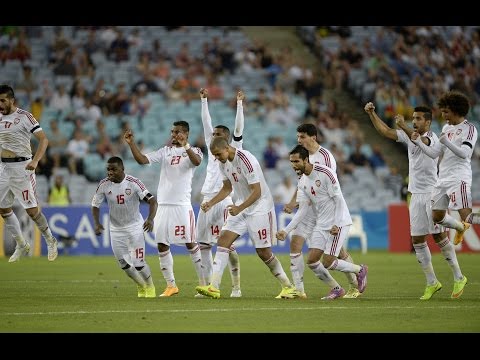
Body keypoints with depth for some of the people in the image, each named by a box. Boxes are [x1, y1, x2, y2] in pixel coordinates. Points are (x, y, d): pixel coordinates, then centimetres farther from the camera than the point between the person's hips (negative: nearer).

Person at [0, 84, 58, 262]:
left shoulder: (24, 117, -10)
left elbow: (43, 139, -15)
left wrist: (35, 161, -27)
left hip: (21, 166, -7)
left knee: (32, 209, -6)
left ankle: (50, 241, 14)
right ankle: (21, 246, 23)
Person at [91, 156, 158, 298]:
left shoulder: (133, 183, -20)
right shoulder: (104, 185, -10)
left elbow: (152, 201, -25)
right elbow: (95, 205, 2)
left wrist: (150, 219, -42)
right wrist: (97, 223, -15)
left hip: (135, 227, -3)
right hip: (116, 229, 4)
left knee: (138, 263, -9)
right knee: (125, 265, 7)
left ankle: (150, 288, 19)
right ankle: (141, 288, 33)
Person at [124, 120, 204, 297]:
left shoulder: (193, 151, 1)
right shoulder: (165, 151, 15)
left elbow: (197, 161, -23)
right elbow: (142, 159, 7)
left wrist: (184, 145, -35)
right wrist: (131, 143, -4)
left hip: (182, 205, -5)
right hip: (163, 204, 5)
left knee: (191, 244, -6)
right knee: (162, 245, 3)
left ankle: (204, 283, 1)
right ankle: (171, 285, 11)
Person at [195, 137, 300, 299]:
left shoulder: (246, 160, -24)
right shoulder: (223, 163, 2)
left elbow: (257, 192, -23)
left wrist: (239, 208, -30)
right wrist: (211, 203, 3)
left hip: (260, 208, -7)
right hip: (240, 207, 7)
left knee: (263, 252, -4)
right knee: (223, 239, -9)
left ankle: (288, 287, 12)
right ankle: (214, 287, -14)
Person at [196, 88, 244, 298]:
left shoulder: (233, 150, 3)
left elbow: (238, 129, -7)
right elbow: (206, 123, 20)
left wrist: (239, 104, -8)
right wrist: (204, 101, 19)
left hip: (224, 201, -7)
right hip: (207, 200, 7)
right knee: (203, 245, 5)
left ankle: (236, 287, -5)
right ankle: (207, 285, 10)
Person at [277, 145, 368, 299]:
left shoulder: (325, 173, -18)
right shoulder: (302, 181, 4)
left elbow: (339, 200, -17)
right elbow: (303, 210, 4)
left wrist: (336, 225, -24)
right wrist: (286, 230, -4)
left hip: (338, 223, -7)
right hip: (321, 225, 7)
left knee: (327, 262, -13)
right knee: (312, 261, -4)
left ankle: (359, 270, 12)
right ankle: (336, 289, 13)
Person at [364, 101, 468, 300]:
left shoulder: (432, 138, -12)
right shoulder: (409, 135, 9)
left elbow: (421, 140, -34)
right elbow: (385, 131, 10)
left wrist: (404, 127, -51)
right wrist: (372, 114, -2)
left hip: (432, 194, -7)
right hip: (416, 194, 7)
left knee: (439, 237, -5)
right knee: (417, 240, 4)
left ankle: (458, 277, 7)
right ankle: (432, 282, 11)